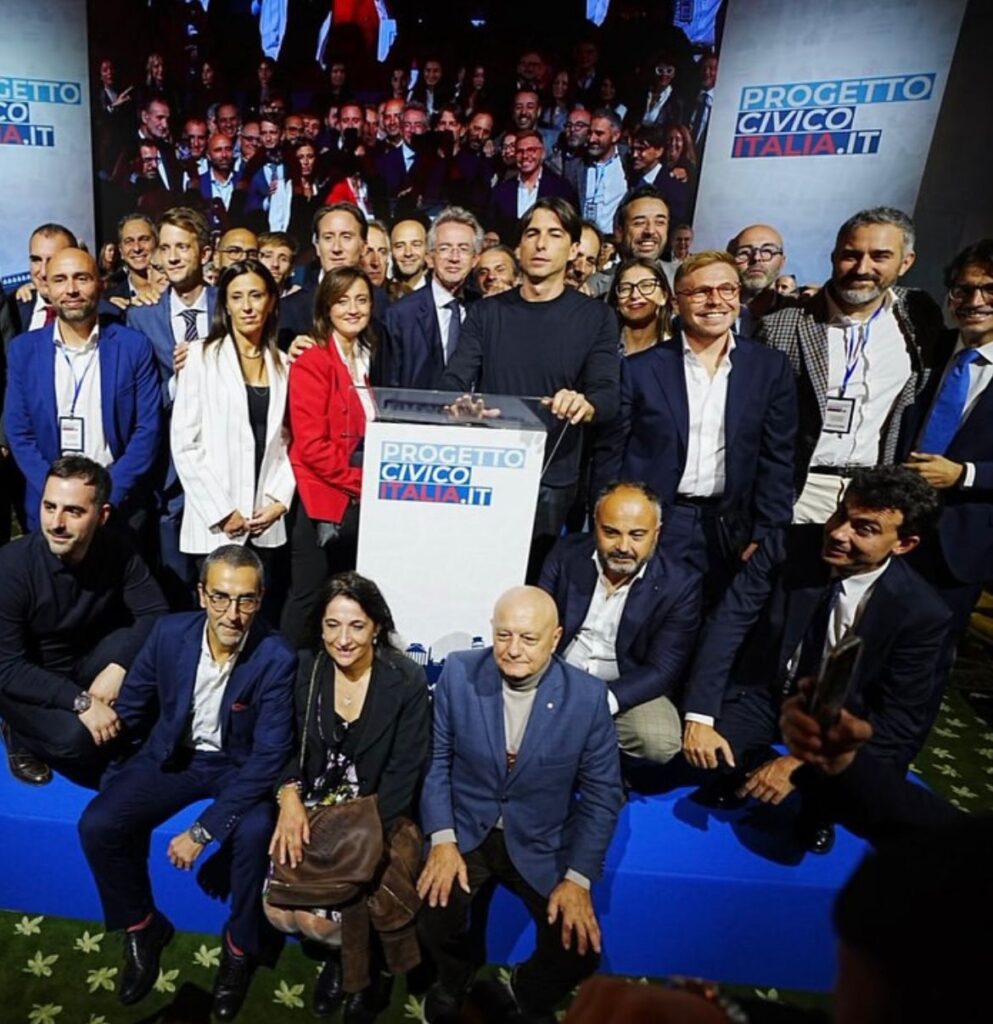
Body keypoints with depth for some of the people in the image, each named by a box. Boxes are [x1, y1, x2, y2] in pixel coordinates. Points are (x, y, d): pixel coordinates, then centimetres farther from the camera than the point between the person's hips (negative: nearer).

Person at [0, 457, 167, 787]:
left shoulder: (116, 548, -17)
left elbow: (155, 613, -14)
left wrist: (117, 667, -30)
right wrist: (81, 701, -32)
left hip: (85, 665, 3)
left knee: (142, 653, -26)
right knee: (75, 737, -29)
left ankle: (119, 728, -1)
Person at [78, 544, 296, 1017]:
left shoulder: (276, 658, -25)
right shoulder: (169, 632, -15)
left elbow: (268, 757, -24)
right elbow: (130, 709, 4)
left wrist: (203, 830, -27)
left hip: (239, 765, -3)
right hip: (174, 755, 4)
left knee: (253, 834, -30)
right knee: (97, 825, -16)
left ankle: (240, 946, 1)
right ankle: (143, 927, 12)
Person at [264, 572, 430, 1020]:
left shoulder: (407, 682, -15)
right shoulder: (305, 669, -5)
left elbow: (404, 772, -13)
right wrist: (289, 796, -19)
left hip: (377, 815, -3)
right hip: (314, 806, 4)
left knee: (325, 914, -18)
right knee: (279, 908, -13)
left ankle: (361, 955, 19)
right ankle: (337, 953, 21)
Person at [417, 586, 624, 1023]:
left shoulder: (588, 696, -15)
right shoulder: (458, 672, -13)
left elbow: (602, 794, -6)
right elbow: (436, 759, -3)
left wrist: (578, 878, -11)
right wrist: (442, 840, -12)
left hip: (542, 843, 0)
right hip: (464, 831, 0)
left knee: (578, 950, -14)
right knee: (435, 921, -23)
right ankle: (456, 973, 17)